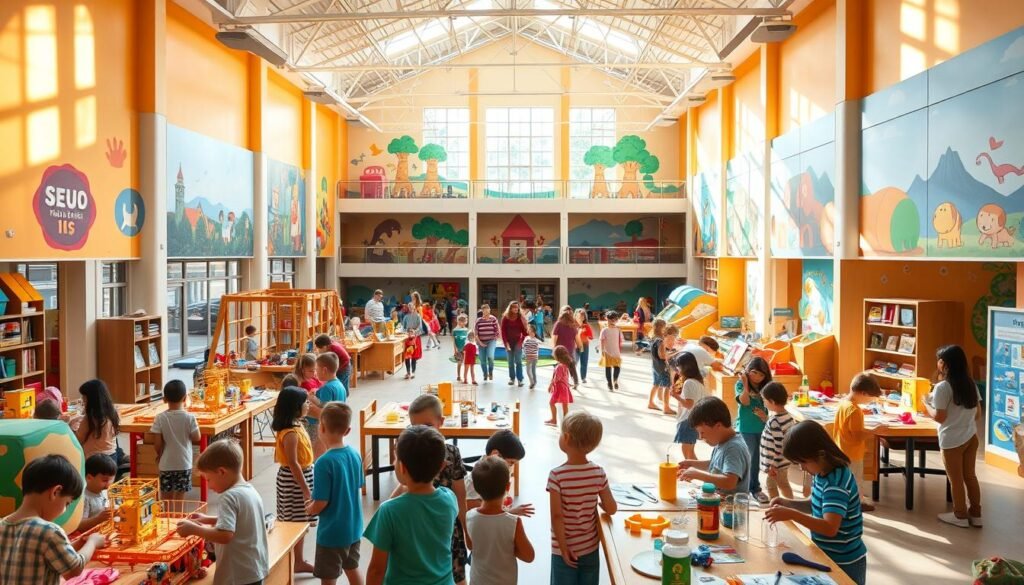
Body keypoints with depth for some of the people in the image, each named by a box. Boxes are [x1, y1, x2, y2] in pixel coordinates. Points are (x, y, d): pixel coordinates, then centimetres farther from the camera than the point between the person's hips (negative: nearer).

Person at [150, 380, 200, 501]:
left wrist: (159, 455, 12)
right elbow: (196, 438, -6)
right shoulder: (189, 417, -11)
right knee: (179, 497, 6)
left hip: (166, 464, 1)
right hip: (184, 464, -1)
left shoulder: (160, 418, -8)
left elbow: (157, 443, -6)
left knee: (166, 498, 14)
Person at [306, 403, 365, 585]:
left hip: (332, 532, -6)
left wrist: (309, 509, 1)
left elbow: (321, 504, -22)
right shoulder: (355, 455, -5)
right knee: (352, 569, 25)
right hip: (354, 527, 6)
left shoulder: (324, 463, -24)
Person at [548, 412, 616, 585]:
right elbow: (611, 509, -4)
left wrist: (563, 548, -11)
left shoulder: (557, 475, -21)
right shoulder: (598, 472, -10)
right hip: (590, 547, 3)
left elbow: (557, 516, -21)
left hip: (565, 549, -3)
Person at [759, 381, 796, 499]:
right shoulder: (787, 415, 0)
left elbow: (779, 445, -26)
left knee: (771, 485, 9)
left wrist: (773, 465, -21)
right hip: (784, 459, 9)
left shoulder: (774, 421, -27)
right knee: (783, 483, 23)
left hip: (776, 462, -9)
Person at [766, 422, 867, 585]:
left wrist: (791, 515, -39)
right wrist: (788, 503, -4)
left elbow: (830, 528, -35)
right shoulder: (823, 474, -1)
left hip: (844, 563, -8)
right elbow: (817, 506, 12)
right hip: (826, 555, 8)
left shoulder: (837, 482, -28)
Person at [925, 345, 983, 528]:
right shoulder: (970, 384, 3)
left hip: (952, 441, -7)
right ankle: (976, 514, 27)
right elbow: (978, 414, 9)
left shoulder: (942, 387, -19)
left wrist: (926, 404, -1)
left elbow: (939, 417, -17)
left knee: (955, 479, 8)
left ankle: (960, 516, 21)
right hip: (971, 437, 7)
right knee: (970, 475, 18)